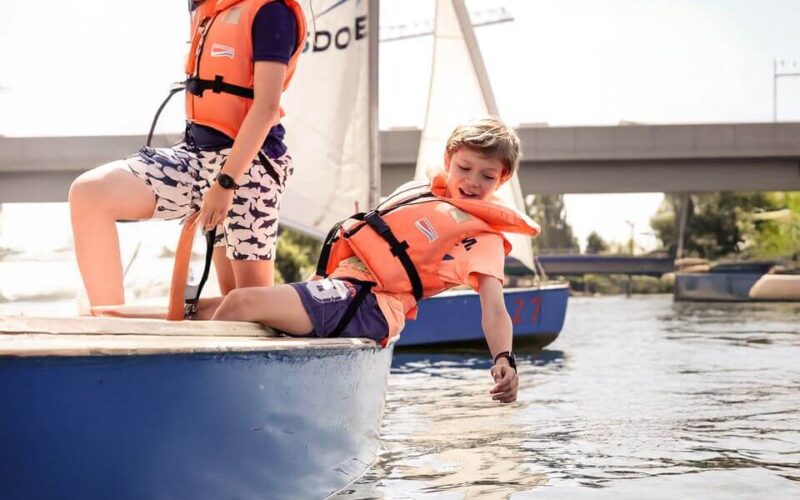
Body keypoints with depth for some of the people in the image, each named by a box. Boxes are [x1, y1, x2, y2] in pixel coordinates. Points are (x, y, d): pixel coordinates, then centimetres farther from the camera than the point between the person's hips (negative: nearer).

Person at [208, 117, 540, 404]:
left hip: (367, 303, -8)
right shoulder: (420, 190, 23)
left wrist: (504, 359, -28)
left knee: (241, 303, -24)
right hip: (336, 283, 8)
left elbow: (494, 311, -10)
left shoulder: (484, 237, 2)